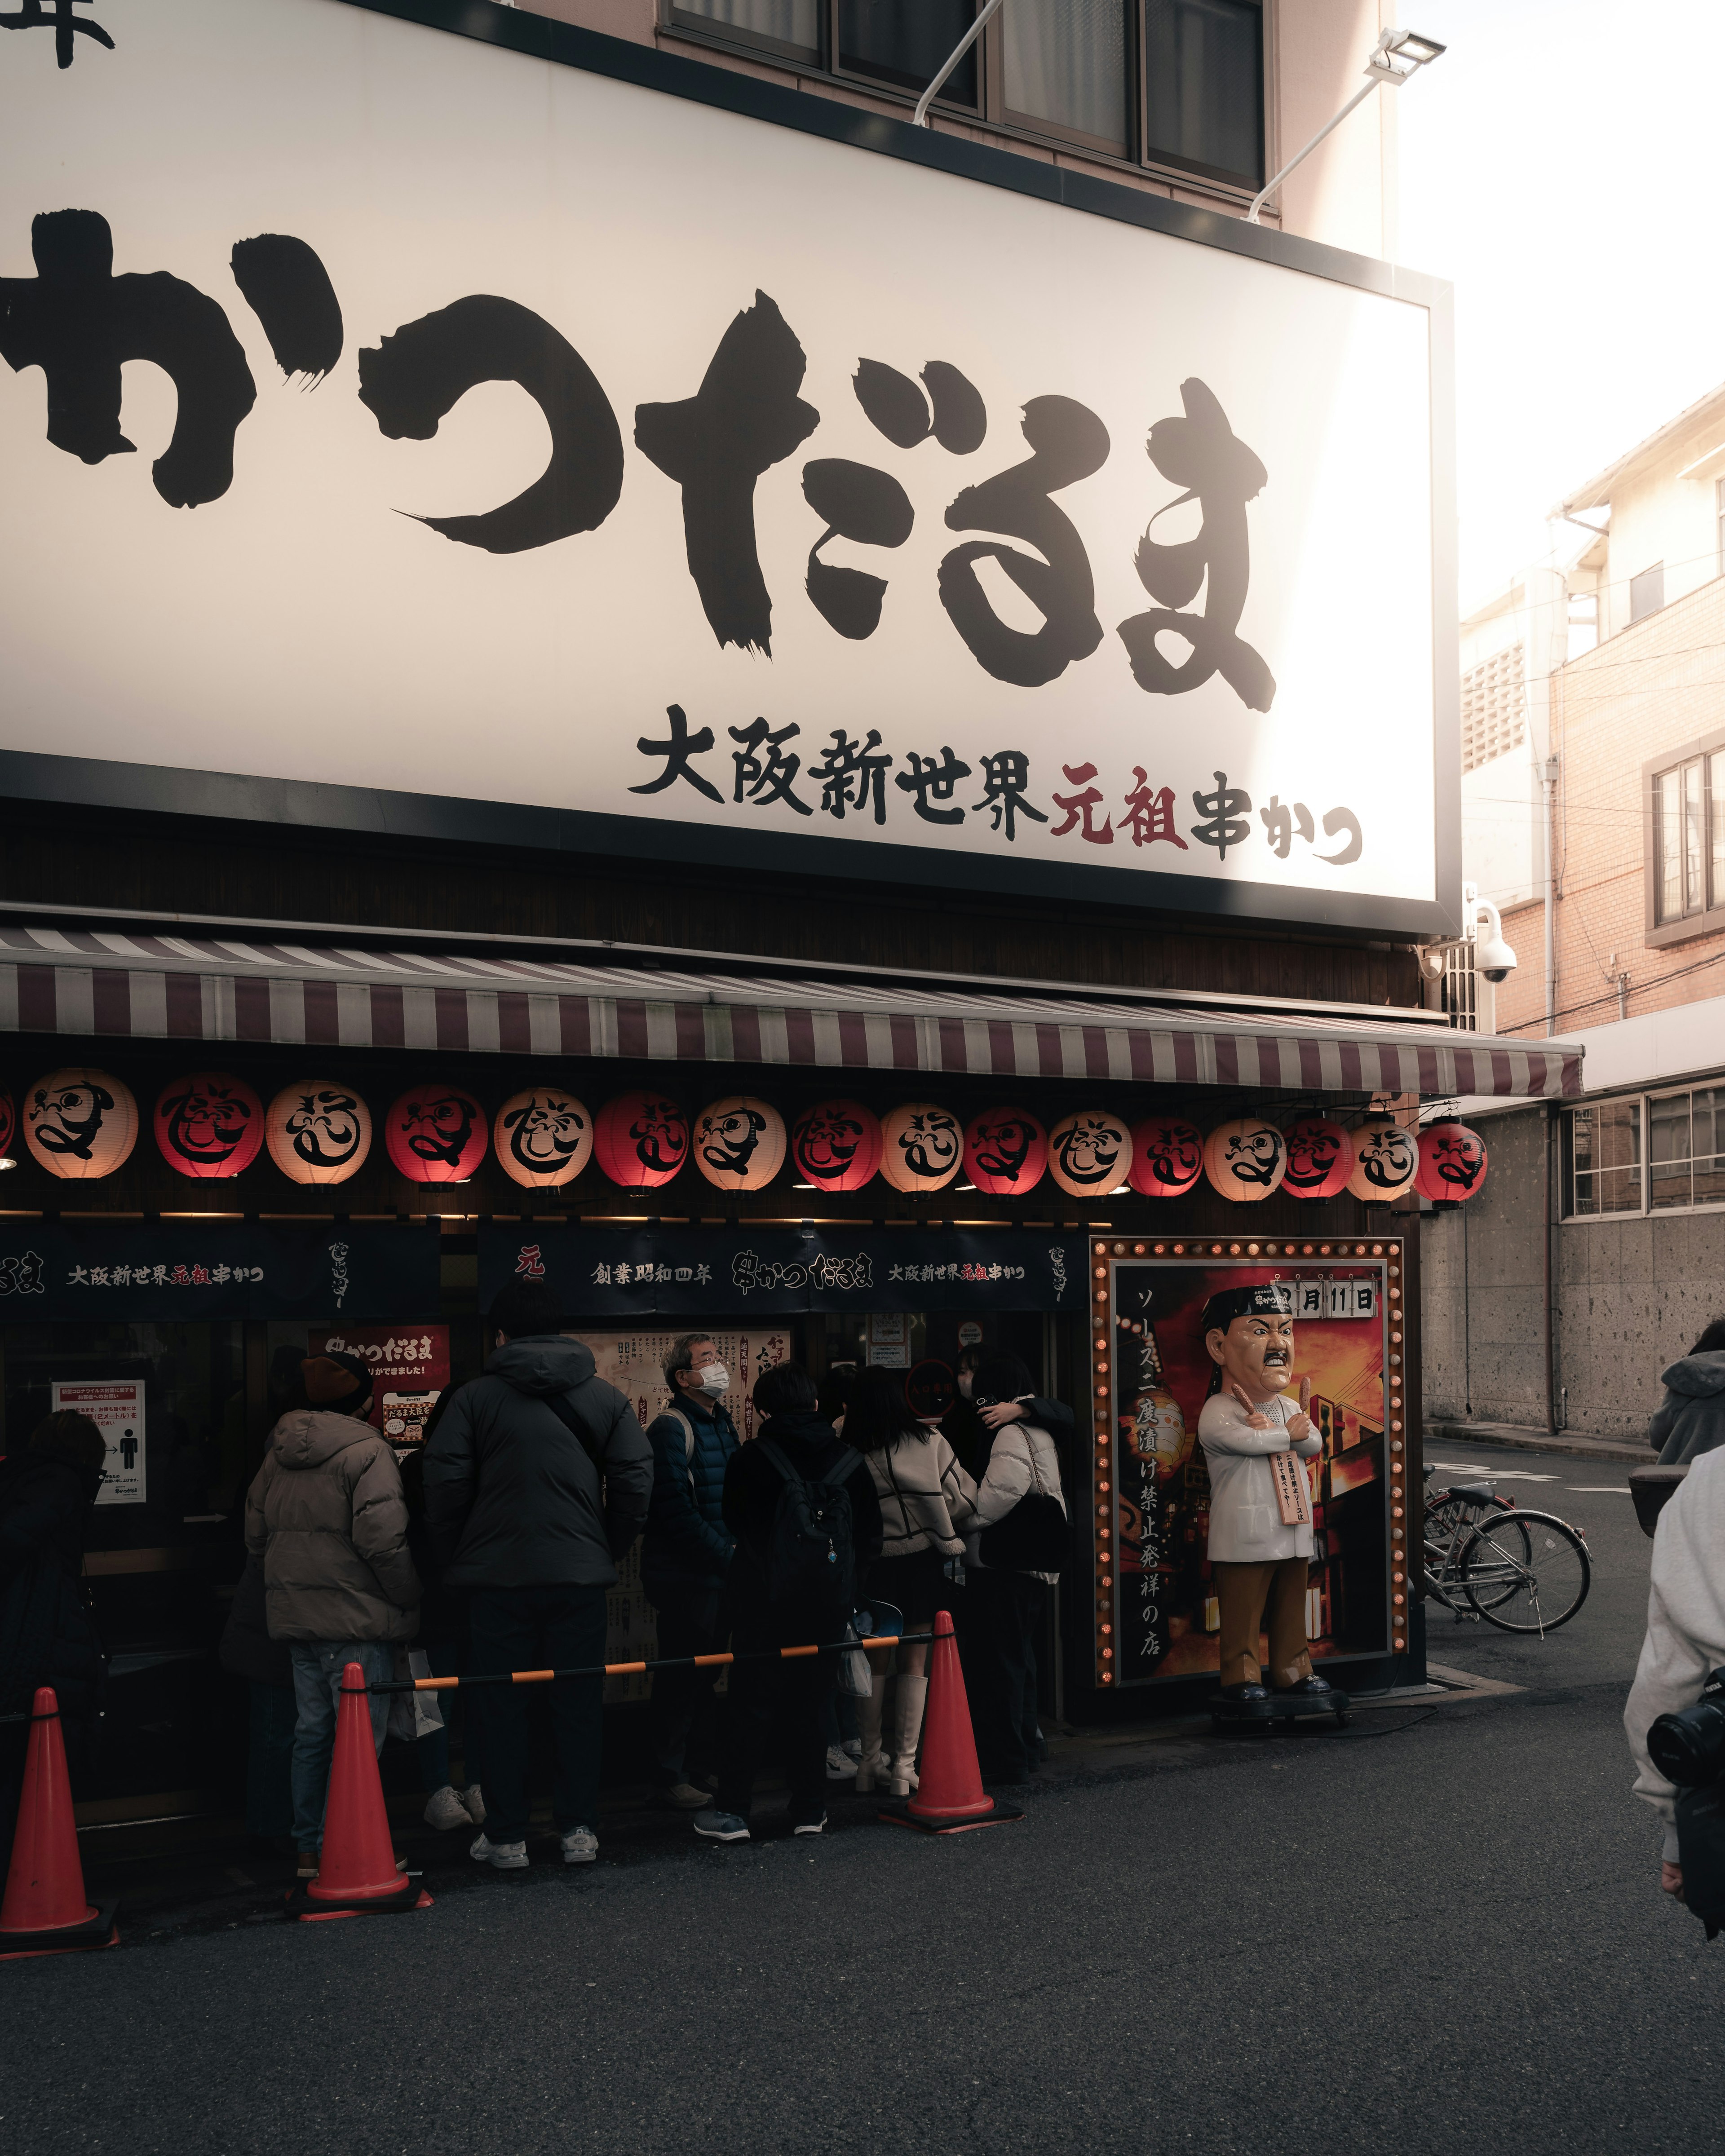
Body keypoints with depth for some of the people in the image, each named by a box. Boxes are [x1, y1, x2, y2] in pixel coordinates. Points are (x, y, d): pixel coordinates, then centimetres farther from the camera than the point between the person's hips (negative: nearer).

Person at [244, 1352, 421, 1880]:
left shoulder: (277, 1455, 12)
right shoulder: (367, 1451, -12)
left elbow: (256, 1536, 18)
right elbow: (381, 1539, -20)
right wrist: (409, 1599, -8)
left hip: (295, 1617, 8)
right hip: (354, 1618, -8)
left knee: (311, 1731, 15)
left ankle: (309, 1848, 22)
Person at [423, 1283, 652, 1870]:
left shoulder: (476, 1397, -2)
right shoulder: (606, 1398, 5)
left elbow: (445, 1484, -6)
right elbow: (635, 1482, 2)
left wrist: (449, 1560, 6)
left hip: (497, 1577, -2)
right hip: (581, 1574, 2)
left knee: (501, 1706, 8)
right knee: (578, 1702, 10)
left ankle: (506, 1837, 14)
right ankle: (579, 1830, 15)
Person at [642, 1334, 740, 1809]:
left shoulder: (724, 1425, 14)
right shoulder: (670, 1428, -14)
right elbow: (675, 1510, -21)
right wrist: (726, 1553, -19)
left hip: (719, 1572, 8)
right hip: (683, 1574, -8)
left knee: (708, 1672, 15)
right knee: (682, 1675, -2)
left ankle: (703, 1767, 26)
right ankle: (670, 1776, 8)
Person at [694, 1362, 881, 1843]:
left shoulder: (749, 1460, -8)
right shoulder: (850, 1461, 3)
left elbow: (735, 1526, 3)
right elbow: (871, 1537, 6)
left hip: (764, 1604, -3)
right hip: (826, 1605, 3)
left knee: (750, 1704, 6)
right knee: (807, 1704, 12)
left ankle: (732, 1811, 8)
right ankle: (810, 1810, 15)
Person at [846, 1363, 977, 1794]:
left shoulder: (848, 1453, -8)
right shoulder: (930, 1444, -6)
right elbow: (964, 1500, -1)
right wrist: (949, 1535, 18)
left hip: (871, 1564, 1)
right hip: (921, 1563, -1)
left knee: (876, 1662, 12)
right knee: (915, 1663, 6)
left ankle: (871, 1760, 20)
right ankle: (904, 1764, 7)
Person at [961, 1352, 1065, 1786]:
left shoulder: (1010, 1433, -16)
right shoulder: (1039, 1431, 15)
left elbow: (1005, 1491, -27)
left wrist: (964, 1522, -15)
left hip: (1002, 1566, -10)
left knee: (998, 1662, -3)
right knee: (1020, 1659, 19)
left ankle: (1005, 1759, 2)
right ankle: (1026, 1745, 28)